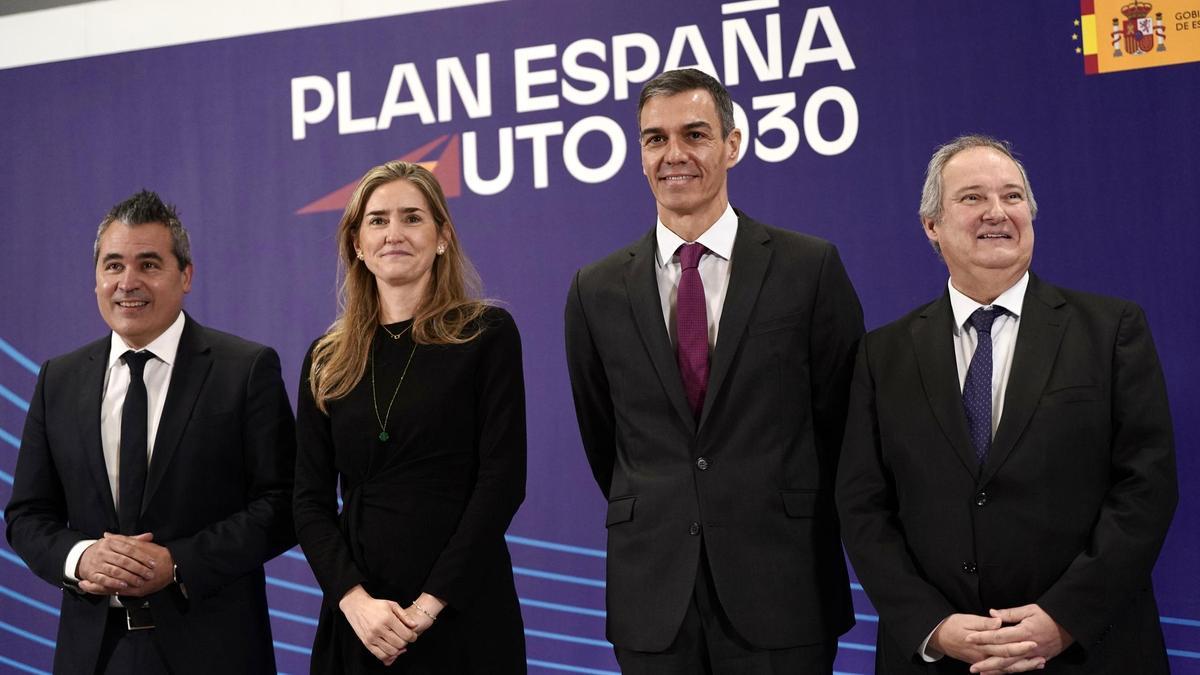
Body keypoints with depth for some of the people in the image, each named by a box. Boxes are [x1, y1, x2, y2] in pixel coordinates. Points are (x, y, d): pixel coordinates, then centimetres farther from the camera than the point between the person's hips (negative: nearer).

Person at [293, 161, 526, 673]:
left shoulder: (488, 334, -3)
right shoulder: (327, 361, 7)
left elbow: (503, 480, -9)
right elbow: (310, 500, 4)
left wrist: (429, 604, -14)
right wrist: (354, 599, -12)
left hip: (462, 611, -3)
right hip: (358, 617, 3)